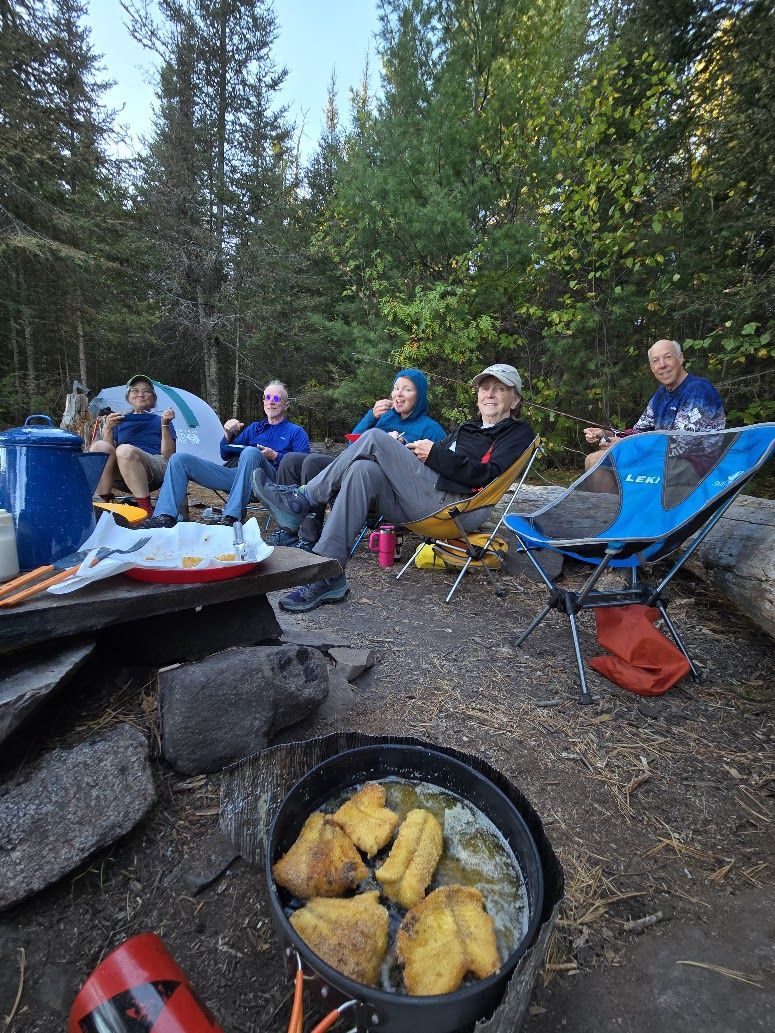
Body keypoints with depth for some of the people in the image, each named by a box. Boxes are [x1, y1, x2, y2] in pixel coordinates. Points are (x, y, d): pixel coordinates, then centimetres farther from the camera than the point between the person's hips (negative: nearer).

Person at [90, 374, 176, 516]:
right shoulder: (120, 421, 24)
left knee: (125, 450, -33)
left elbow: (168, 456, 2)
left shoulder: (159, 420, 16)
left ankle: (146, 510, -36)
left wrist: (165, 425, -7)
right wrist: (108, 428, -1)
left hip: (156, 470, -3)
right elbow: (109, 453, 13)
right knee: (99, 446, -24)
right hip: (120, 474, 3)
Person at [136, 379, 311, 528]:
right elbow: (226, 455, 25)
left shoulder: (296, 431, 16)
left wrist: (275, 456, -11)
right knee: (180, 459, -5)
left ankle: (231, 517, -38)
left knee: (251, 452, -40)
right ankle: (165, 516, -22)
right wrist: (228, 435, 5)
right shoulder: (254, 427, 29)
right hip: (237, 474, 6)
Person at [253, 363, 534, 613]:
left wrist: (435, 453, -8)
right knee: (364, 471, -19)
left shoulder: (519, 432, 12)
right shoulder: (466, 429, 34)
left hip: (451, 502, -7)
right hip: (419, 506, 7)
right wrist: (411, 452, 1)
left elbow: (488, 475, -7)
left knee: (374, 438, -16)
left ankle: (300, 501, -12)